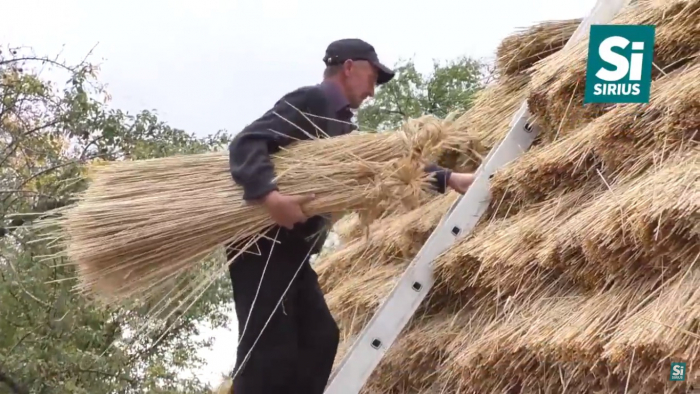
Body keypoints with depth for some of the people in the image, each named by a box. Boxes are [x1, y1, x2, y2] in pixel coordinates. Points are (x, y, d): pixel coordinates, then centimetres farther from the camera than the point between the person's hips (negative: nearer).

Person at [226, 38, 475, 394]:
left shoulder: (338, 123, 19)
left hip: (290, 250, 10)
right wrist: (268, 195, -36)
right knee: (269, 350, -12)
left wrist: (449, 179, 22)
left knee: (318, 338, 9)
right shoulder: (311, 102, -10)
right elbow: (248, 142, -21)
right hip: (261, 245, -10)